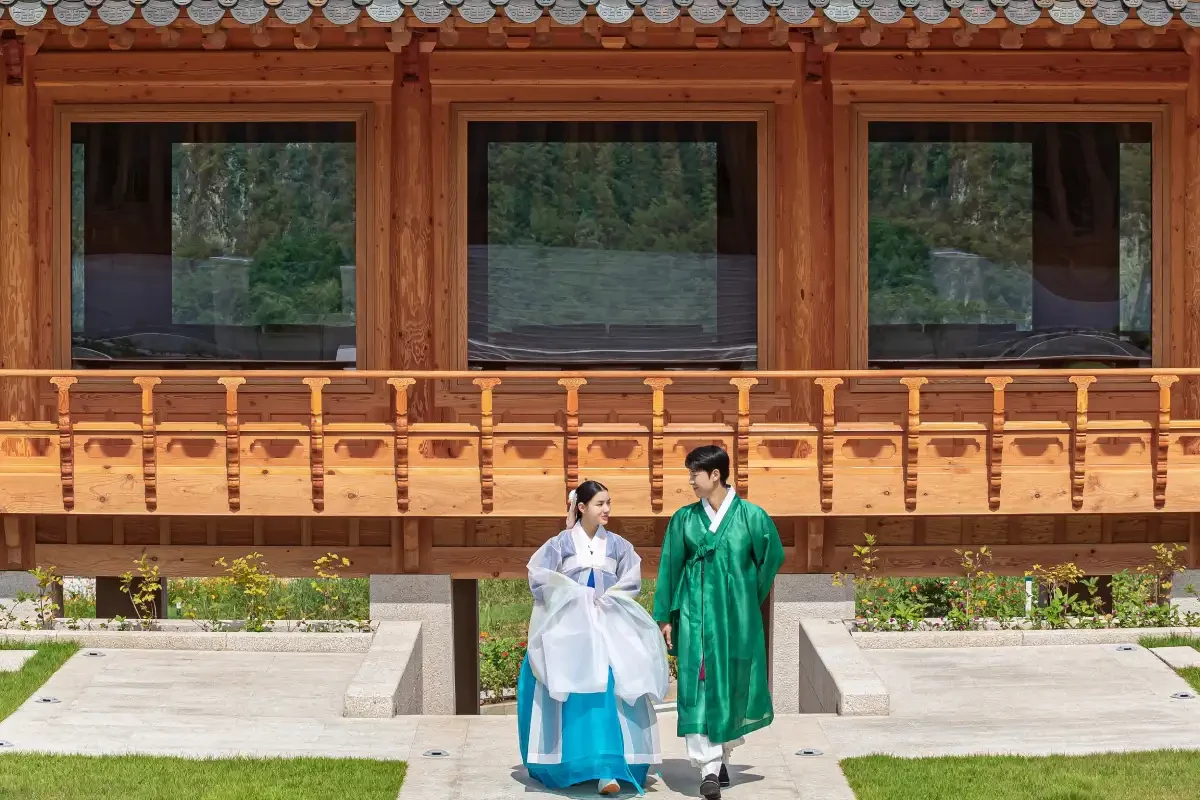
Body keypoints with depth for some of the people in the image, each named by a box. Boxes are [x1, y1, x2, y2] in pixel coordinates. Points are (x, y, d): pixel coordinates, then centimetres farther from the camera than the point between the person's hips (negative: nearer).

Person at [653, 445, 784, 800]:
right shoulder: (684, 519, 3)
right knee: (699, 687, -7)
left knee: (734, 685, 8)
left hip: (736, 617, 0)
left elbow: (773, 556, 10)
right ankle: (709, 769, -9)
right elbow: (670, 568, 6)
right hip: (696, 616, 0)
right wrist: (665, 616, 4)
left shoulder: (751, 516, -3)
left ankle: (720, 752, 29)